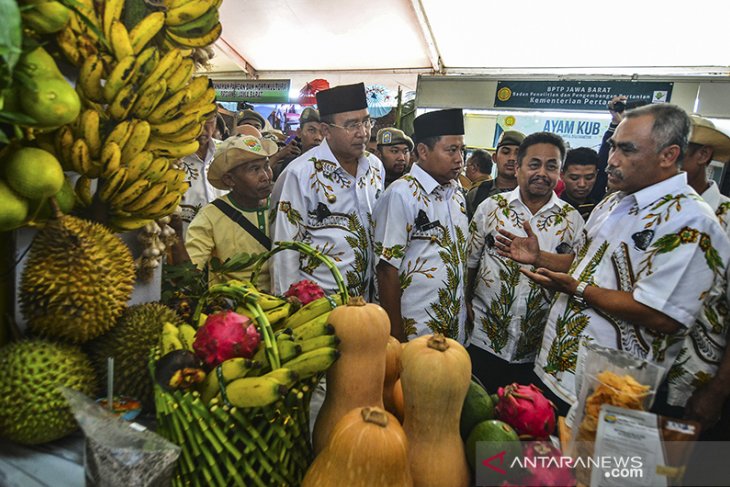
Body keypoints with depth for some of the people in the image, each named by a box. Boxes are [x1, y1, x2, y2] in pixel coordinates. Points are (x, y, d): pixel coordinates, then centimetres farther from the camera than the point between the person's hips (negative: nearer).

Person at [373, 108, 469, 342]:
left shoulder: (457, 193, 7)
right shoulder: (402, 194, -15)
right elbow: (387, 269, -16)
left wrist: (468, 316, 12)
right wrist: (396, 336, -14)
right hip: (414, 331, -6)